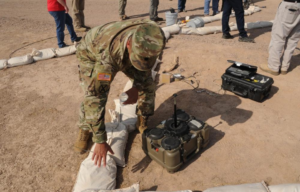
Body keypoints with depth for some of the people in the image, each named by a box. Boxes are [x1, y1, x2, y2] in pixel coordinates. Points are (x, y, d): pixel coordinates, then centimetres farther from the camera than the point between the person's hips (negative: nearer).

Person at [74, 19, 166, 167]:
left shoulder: (149, 35, -34)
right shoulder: (107, 56, -48)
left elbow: (145, 67, -12)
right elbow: (95, 98, -43)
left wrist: (137, 87, -27)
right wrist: (100, 142, -39)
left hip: (123, 53, 4)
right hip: (91, 54, -4)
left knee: (147, 84, -6)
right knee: (91, 96, -21)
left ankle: (142, 123, 17)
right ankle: (84, 131, 10)